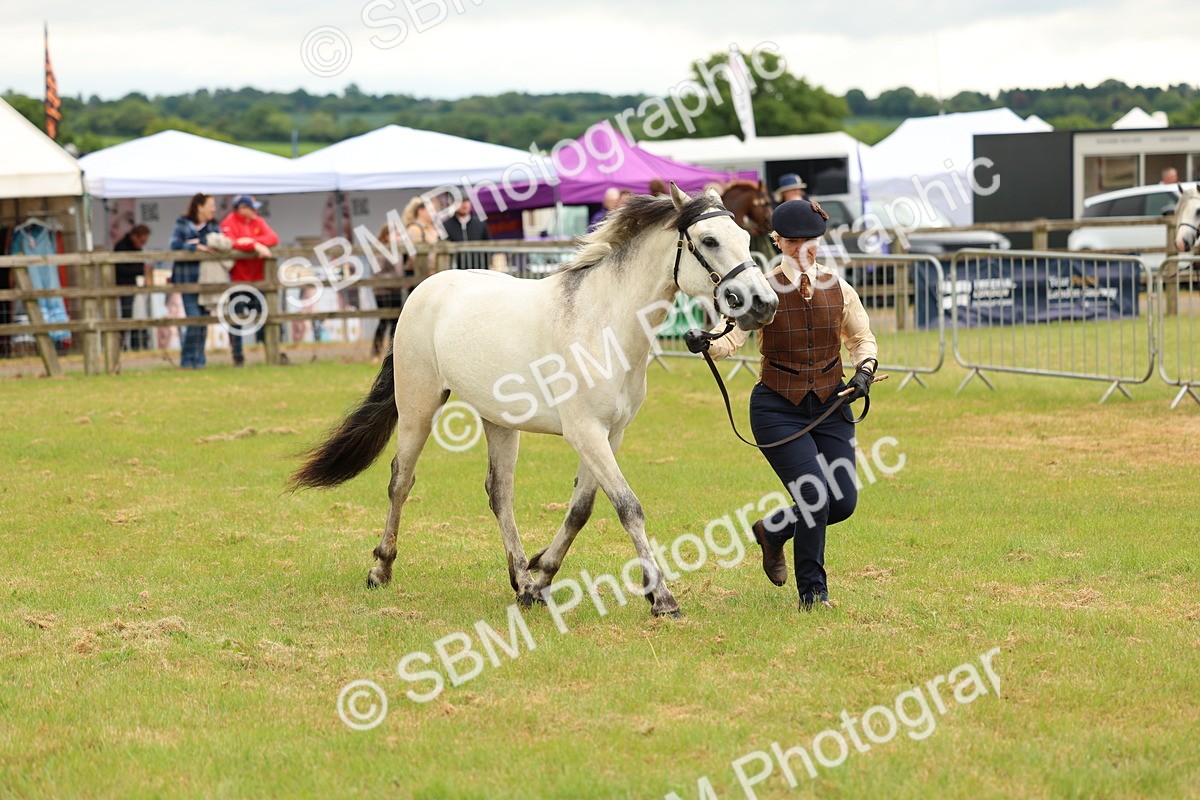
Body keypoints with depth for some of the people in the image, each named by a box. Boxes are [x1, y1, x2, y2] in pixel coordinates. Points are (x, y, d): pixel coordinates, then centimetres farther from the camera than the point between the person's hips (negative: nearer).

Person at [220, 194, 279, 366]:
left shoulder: (258, 222, 10)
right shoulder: (229, 223, -6)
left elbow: (273, 238, -4)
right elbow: (230, 242, -24)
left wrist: (252, 241, -19)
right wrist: (256, 246, -29)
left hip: (258, 279, 5)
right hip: (238, 279, -5)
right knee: (237, 319, 1)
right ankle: (238, 356, 7)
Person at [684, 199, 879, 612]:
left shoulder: (838, 290, 3)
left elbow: (862, 338, 15)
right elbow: (732, 335, -20)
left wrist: (864, 370, -5)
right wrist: (705, 344, -41)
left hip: (831, 407, 4)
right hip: (778, 408, -4)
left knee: (844, 501, -1)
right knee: (815, 494, -15)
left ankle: (773, 532, 29)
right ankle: (812, 591, 3)